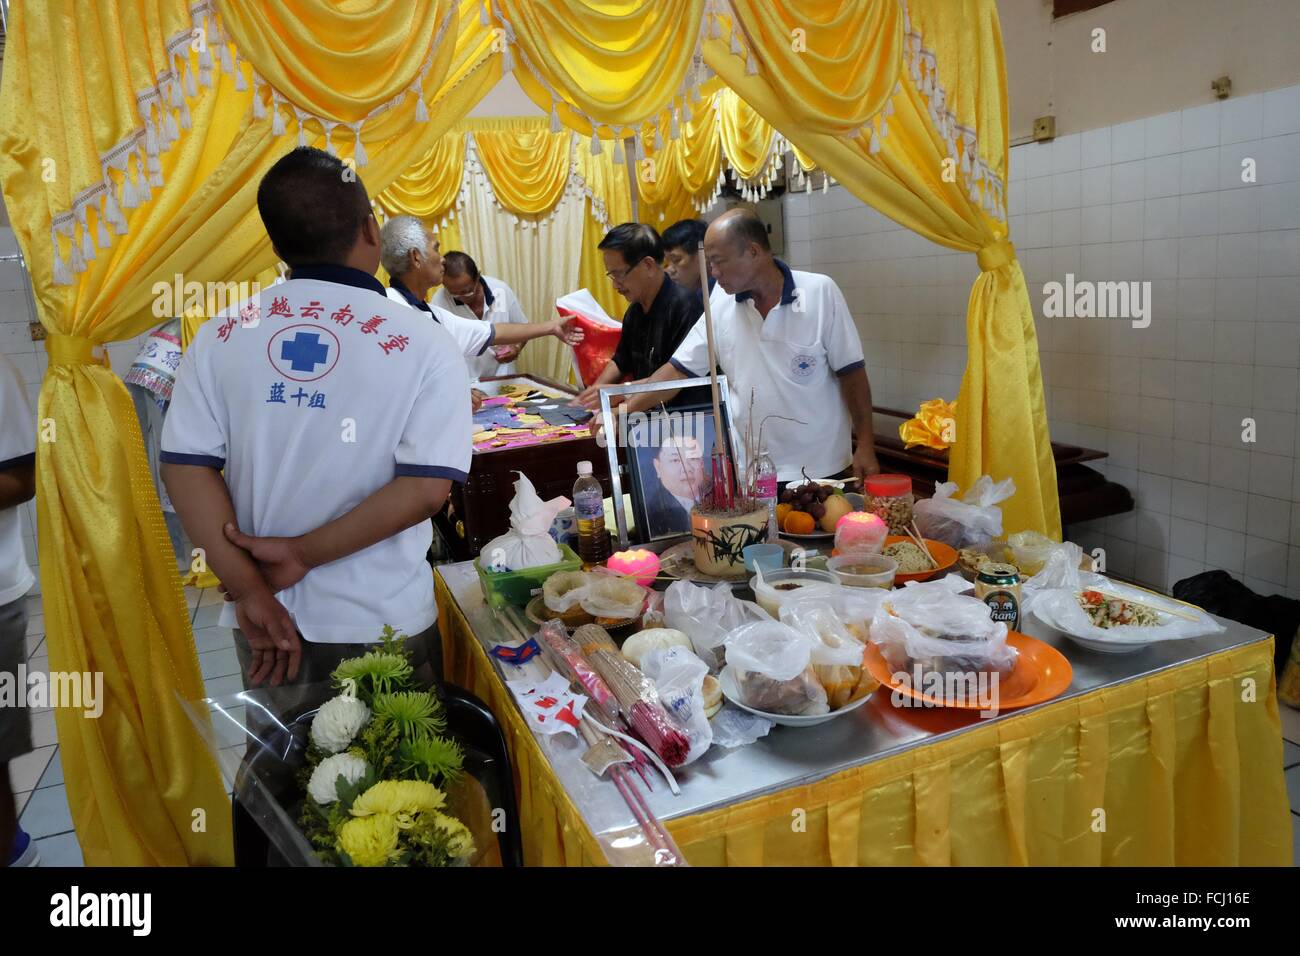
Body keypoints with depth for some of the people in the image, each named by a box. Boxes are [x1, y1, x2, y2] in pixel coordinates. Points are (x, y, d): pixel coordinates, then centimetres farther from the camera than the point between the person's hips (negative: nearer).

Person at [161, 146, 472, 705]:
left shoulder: (218, 337, -3)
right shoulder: (423, 345, -13)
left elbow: (186, 468, -7)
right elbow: (426, 488, -18)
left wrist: (248, 589, -7)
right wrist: (304, 553, -12)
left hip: (267, 616, 4)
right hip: (382, 620, -3)